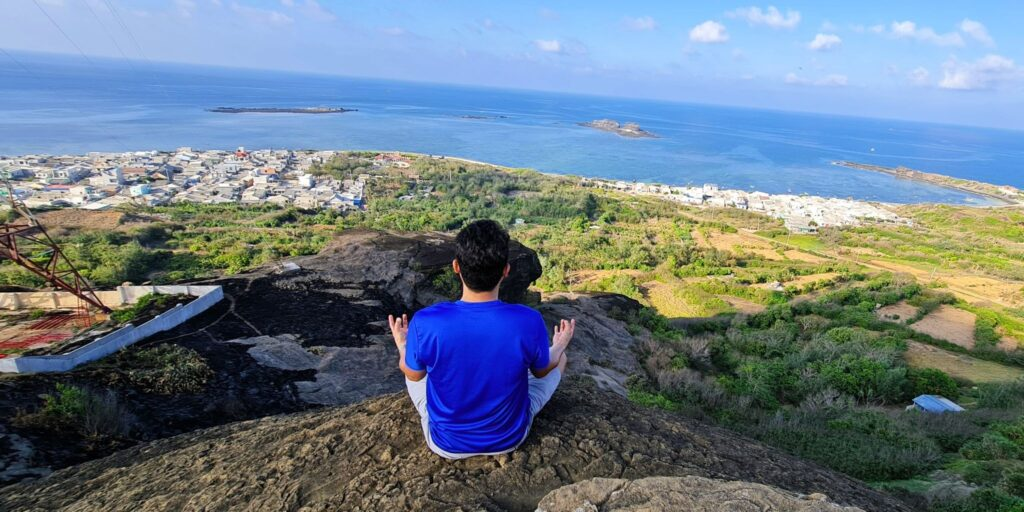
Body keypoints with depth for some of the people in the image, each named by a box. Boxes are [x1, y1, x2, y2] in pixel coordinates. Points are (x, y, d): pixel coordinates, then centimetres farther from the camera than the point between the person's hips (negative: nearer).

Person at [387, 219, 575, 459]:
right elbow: (542, 370, -6)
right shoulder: (529, 322, -28)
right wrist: (559, 346, 17)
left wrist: (403, 346, 16)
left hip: (446, 443, 0)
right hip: (509, 437, 0)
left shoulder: (425, 323, -29)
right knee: (560, 358, 22)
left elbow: (414, 375, -7)